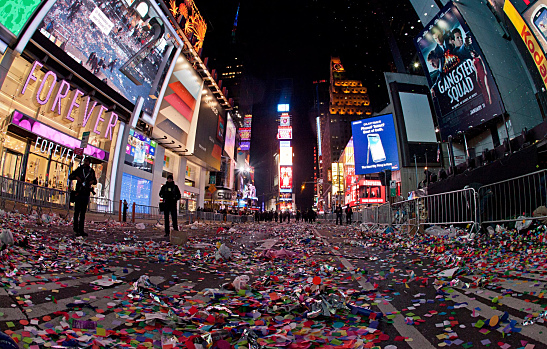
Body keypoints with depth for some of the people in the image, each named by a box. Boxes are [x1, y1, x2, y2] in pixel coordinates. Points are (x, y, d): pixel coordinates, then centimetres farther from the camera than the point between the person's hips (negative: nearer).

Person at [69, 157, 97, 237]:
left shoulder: (92, 171, 12)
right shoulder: (79, 169, 4)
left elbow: (95, 181, 23)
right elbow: (70, 176, 7)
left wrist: (93, 181, 0)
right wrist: (76, 177, -13)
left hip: (86, 193, 3)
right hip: (79, 192, -3)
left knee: (83, 212, 5)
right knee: (77, 211, -5)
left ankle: (81, 230, 8)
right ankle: (76, 229, -1)